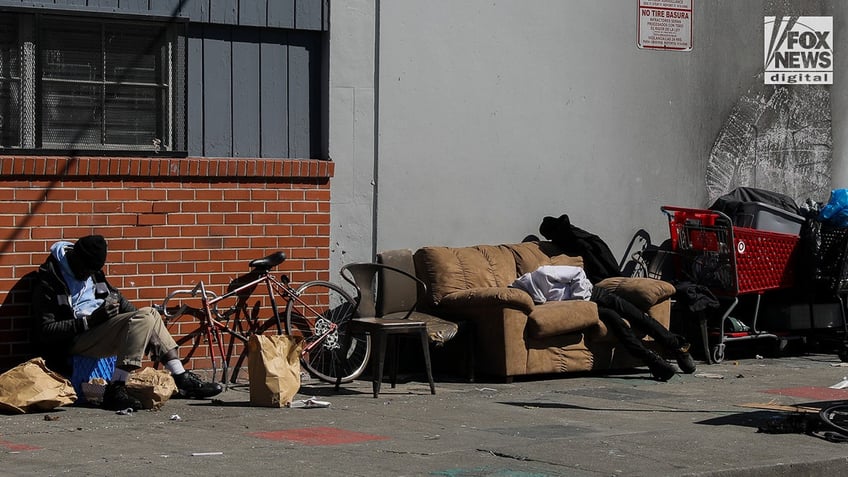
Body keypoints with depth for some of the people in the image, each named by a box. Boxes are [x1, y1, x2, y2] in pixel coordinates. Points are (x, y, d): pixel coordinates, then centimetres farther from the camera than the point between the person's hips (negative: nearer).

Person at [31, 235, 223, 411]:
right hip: (73, 342, -9)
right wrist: (90, 320, -23)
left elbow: (115, 296, 27)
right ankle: (115, 390, -33)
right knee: (144, 318, -23)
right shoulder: (49, 281, -13)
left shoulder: (92, 272, 12)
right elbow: (46, 332, -18)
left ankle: (183, 379, 4)